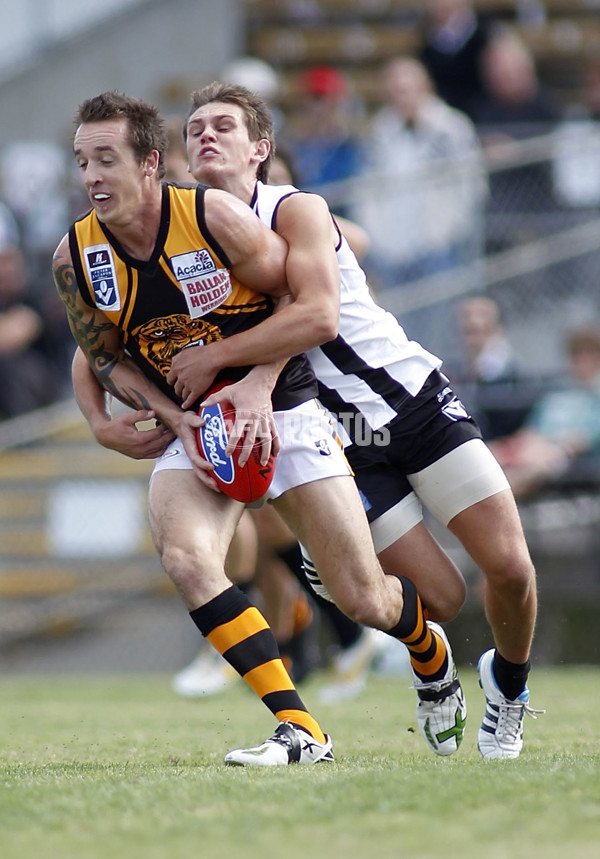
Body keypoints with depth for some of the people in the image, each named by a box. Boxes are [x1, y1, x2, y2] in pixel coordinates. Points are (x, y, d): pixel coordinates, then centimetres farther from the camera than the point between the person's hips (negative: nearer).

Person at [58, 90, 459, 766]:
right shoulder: (76, 256, -7)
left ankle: (431, 655, 34)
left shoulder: (215, 216, -18)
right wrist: (176, 420, -7)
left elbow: (317, 309, -9)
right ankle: (298, 729, -24)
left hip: (281, 413, -3)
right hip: (194, 431, 3)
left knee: (364, 600, -4)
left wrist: (255, 384, -19)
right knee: (184, 557, -29)